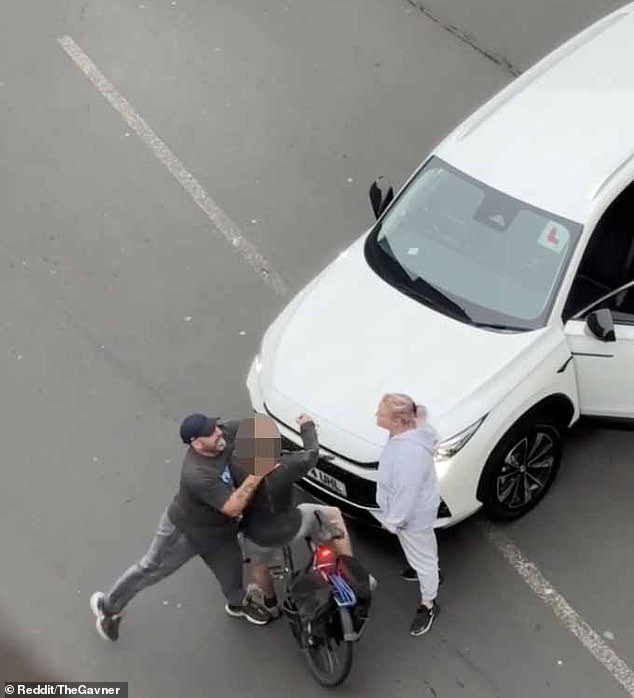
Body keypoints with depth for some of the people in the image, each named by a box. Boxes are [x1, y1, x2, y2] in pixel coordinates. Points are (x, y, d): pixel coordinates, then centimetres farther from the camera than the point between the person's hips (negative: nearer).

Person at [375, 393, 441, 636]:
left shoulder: (409, 453, -42)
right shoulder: (408, 432, -12)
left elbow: (407, 493, -32)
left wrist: (394, 520, -18)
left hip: (413, 514, -9)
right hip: (412, 509, 9)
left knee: (422, 558, 14)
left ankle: (428, 605, 34)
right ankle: (423, 571, 61)